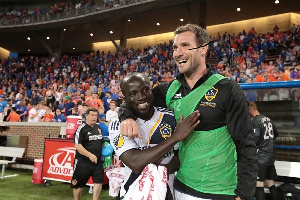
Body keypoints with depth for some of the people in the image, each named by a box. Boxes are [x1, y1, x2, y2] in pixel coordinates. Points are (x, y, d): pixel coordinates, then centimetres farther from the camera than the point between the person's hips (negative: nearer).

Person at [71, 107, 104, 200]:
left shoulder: (99, 127, 10)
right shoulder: (81, 129, -10)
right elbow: (78, 146, -17)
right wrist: (90, 155, -24)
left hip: (97, 161, 5)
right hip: (83, 162, -5)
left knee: (99, 181, -2)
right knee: (78, 185, 8)